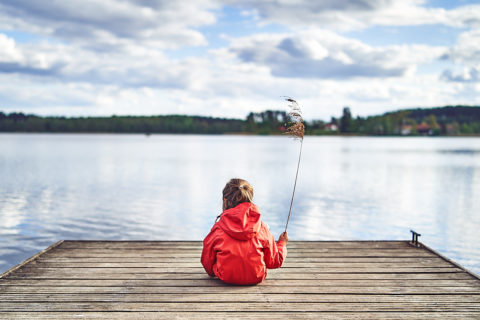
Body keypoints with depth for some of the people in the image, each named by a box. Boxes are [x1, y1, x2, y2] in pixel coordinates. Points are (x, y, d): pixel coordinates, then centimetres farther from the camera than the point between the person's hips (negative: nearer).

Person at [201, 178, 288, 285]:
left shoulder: (217, 229, -13)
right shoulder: (261, 228, -11)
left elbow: (207, 261, 1)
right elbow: (274, 262, -1)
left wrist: (212, 272, 25)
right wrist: (282, 243, 20)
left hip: (226, 278, 0)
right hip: (256, 278, 0)